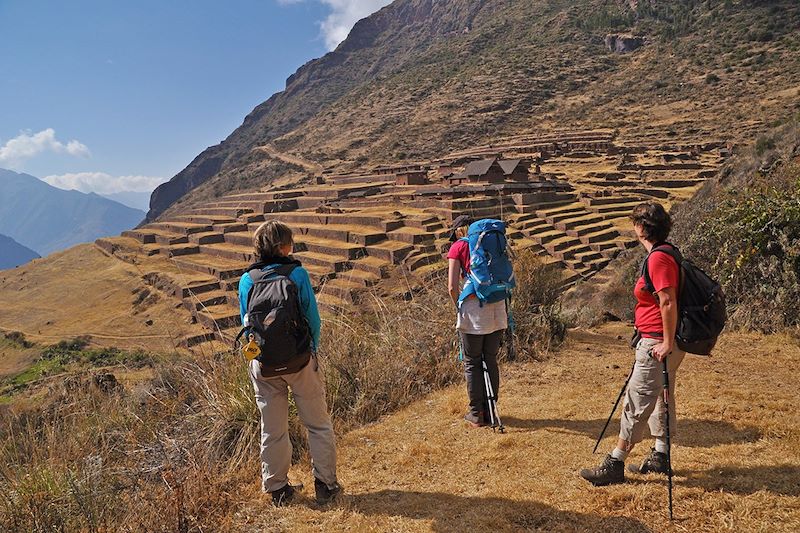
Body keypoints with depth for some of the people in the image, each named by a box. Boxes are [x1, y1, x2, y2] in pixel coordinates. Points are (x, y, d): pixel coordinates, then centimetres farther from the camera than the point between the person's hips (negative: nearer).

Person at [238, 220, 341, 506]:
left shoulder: (246, 280, -1)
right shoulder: (297, 273, -10)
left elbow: (246, 324, 4)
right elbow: (313, 318, -8)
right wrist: (312, 351, 7)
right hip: (300, 359, -3)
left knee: (272, 429, 15)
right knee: (318, 424, 12)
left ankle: (277, 488, 27)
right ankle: (326, 484, 20)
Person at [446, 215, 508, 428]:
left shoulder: (457, 247, 3)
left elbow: (452, 287, -5)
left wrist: (460, 307, 9)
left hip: (473, 309, -4)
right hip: (497, 307, 4)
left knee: (472, 362, 9)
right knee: (491, 360, 15)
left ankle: (477, 414, 15)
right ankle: (490, 410, 24)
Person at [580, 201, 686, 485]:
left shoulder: (658, 259, -19)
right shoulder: (665, 254, 13)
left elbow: (668, 303, -25)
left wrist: (667, 343, -21)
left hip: (657, 344, -11)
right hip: (657, 341, 11)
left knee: (636, 403, -4)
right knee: (660, 398, 18)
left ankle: (614, 465, 5)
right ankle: (660, 458, 31)